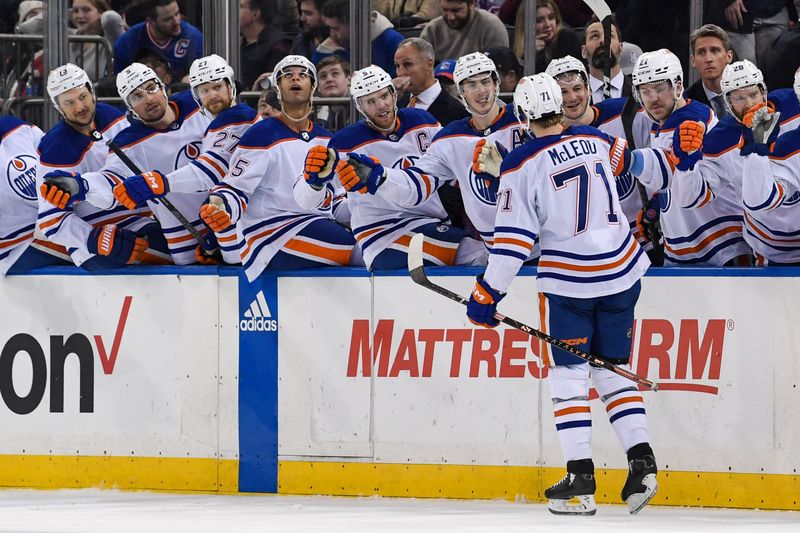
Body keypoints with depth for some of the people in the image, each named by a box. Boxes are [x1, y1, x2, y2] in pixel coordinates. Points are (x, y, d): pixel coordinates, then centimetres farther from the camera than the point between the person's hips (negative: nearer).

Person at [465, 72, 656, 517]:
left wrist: (487, 294, -6)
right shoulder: (596, 141, 3)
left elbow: (513, 238, -12)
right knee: (612, 370, 15)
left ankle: (581, 479, -3)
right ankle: (642, 462, 2)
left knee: (569, 374, 4)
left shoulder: (522, 165, -11)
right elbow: (621, 161, 29)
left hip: (568, 280, -5)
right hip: (623, 269, 5)